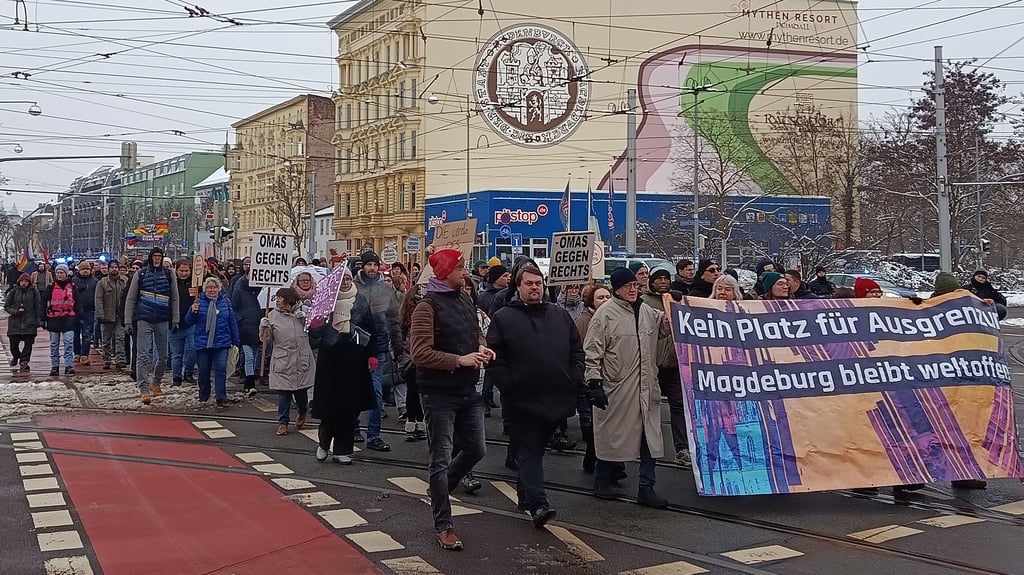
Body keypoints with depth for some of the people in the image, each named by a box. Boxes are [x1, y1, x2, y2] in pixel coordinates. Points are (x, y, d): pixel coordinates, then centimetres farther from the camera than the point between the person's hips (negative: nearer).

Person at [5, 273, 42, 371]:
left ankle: (24, 361, 6)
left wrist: (38, 320, -2)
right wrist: (15, 311, -10)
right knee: (13, 342, 4)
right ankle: (15, 357, 33)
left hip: (29, 322, -1)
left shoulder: (34, 292, 3)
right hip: (15, 322, 1)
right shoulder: (13, 292, 5)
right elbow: (6, 306, 7)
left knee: (28, 343, -5)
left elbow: (38, 306, 4)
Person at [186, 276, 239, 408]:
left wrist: (235, 341, 8)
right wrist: (193, 311, -20)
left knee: (220, 369, -10)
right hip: (202, 342, 1)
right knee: (203, 371, 9)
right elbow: (189, 322, 0)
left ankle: (221, 397, -9)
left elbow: (232, 322, 8)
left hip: (222, 342, -1)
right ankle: (203, 397, 23)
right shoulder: (199, 301, 0)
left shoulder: (225, 302, 2)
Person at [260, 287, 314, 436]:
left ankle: (302, 413, 37)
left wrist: (306, 319, -6)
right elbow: (267, 339, 3)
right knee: (283, 392, 0)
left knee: (301, 390, 8)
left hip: (302, 359, 1)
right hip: (282, 360, -1)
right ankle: (283, 422, 10)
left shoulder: (302, 312, 5)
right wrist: (264, 328, -16)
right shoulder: (274, 315, 3)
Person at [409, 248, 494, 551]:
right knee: (441, 459, 1)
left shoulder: (466, 299, 9)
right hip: (440, 393, -7)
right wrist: (459, 360, -24)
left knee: (476, 449, 15)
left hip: (469, 390, 7)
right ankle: (443, 526, 10)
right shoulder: (428, 306, -14)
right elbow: (420, 353, -20)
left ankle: (439, 490, 39)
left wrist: (481, 347, 1)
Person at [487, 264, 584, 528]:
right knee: (529, 450, -6)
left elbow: (577, 350, 14)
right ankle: (538, 503, -12)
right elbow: (494, 357, -4)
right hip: (521, 400, -4)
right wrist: (507, 385, -12)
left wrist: (575, 380, 3)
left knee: (536, 448, 15)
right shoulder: (504, 318, 0)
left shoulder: (560, 315, 12)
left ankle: (525, 493, 30)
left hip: (556, 398, 4)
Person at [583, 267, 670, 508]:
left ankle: (646, 488, 12)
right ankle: (601, 481, 26)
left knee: (649, 436, 4)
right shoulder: (606, 313, -7)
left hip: (646, 387, 5)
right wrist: (594, 383, -14)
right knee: (611, 434, 8)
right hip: (616, 387, -5)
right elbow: (592, 351, -9)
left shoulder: (648, 312, 10)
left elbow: (665, 328, 27)